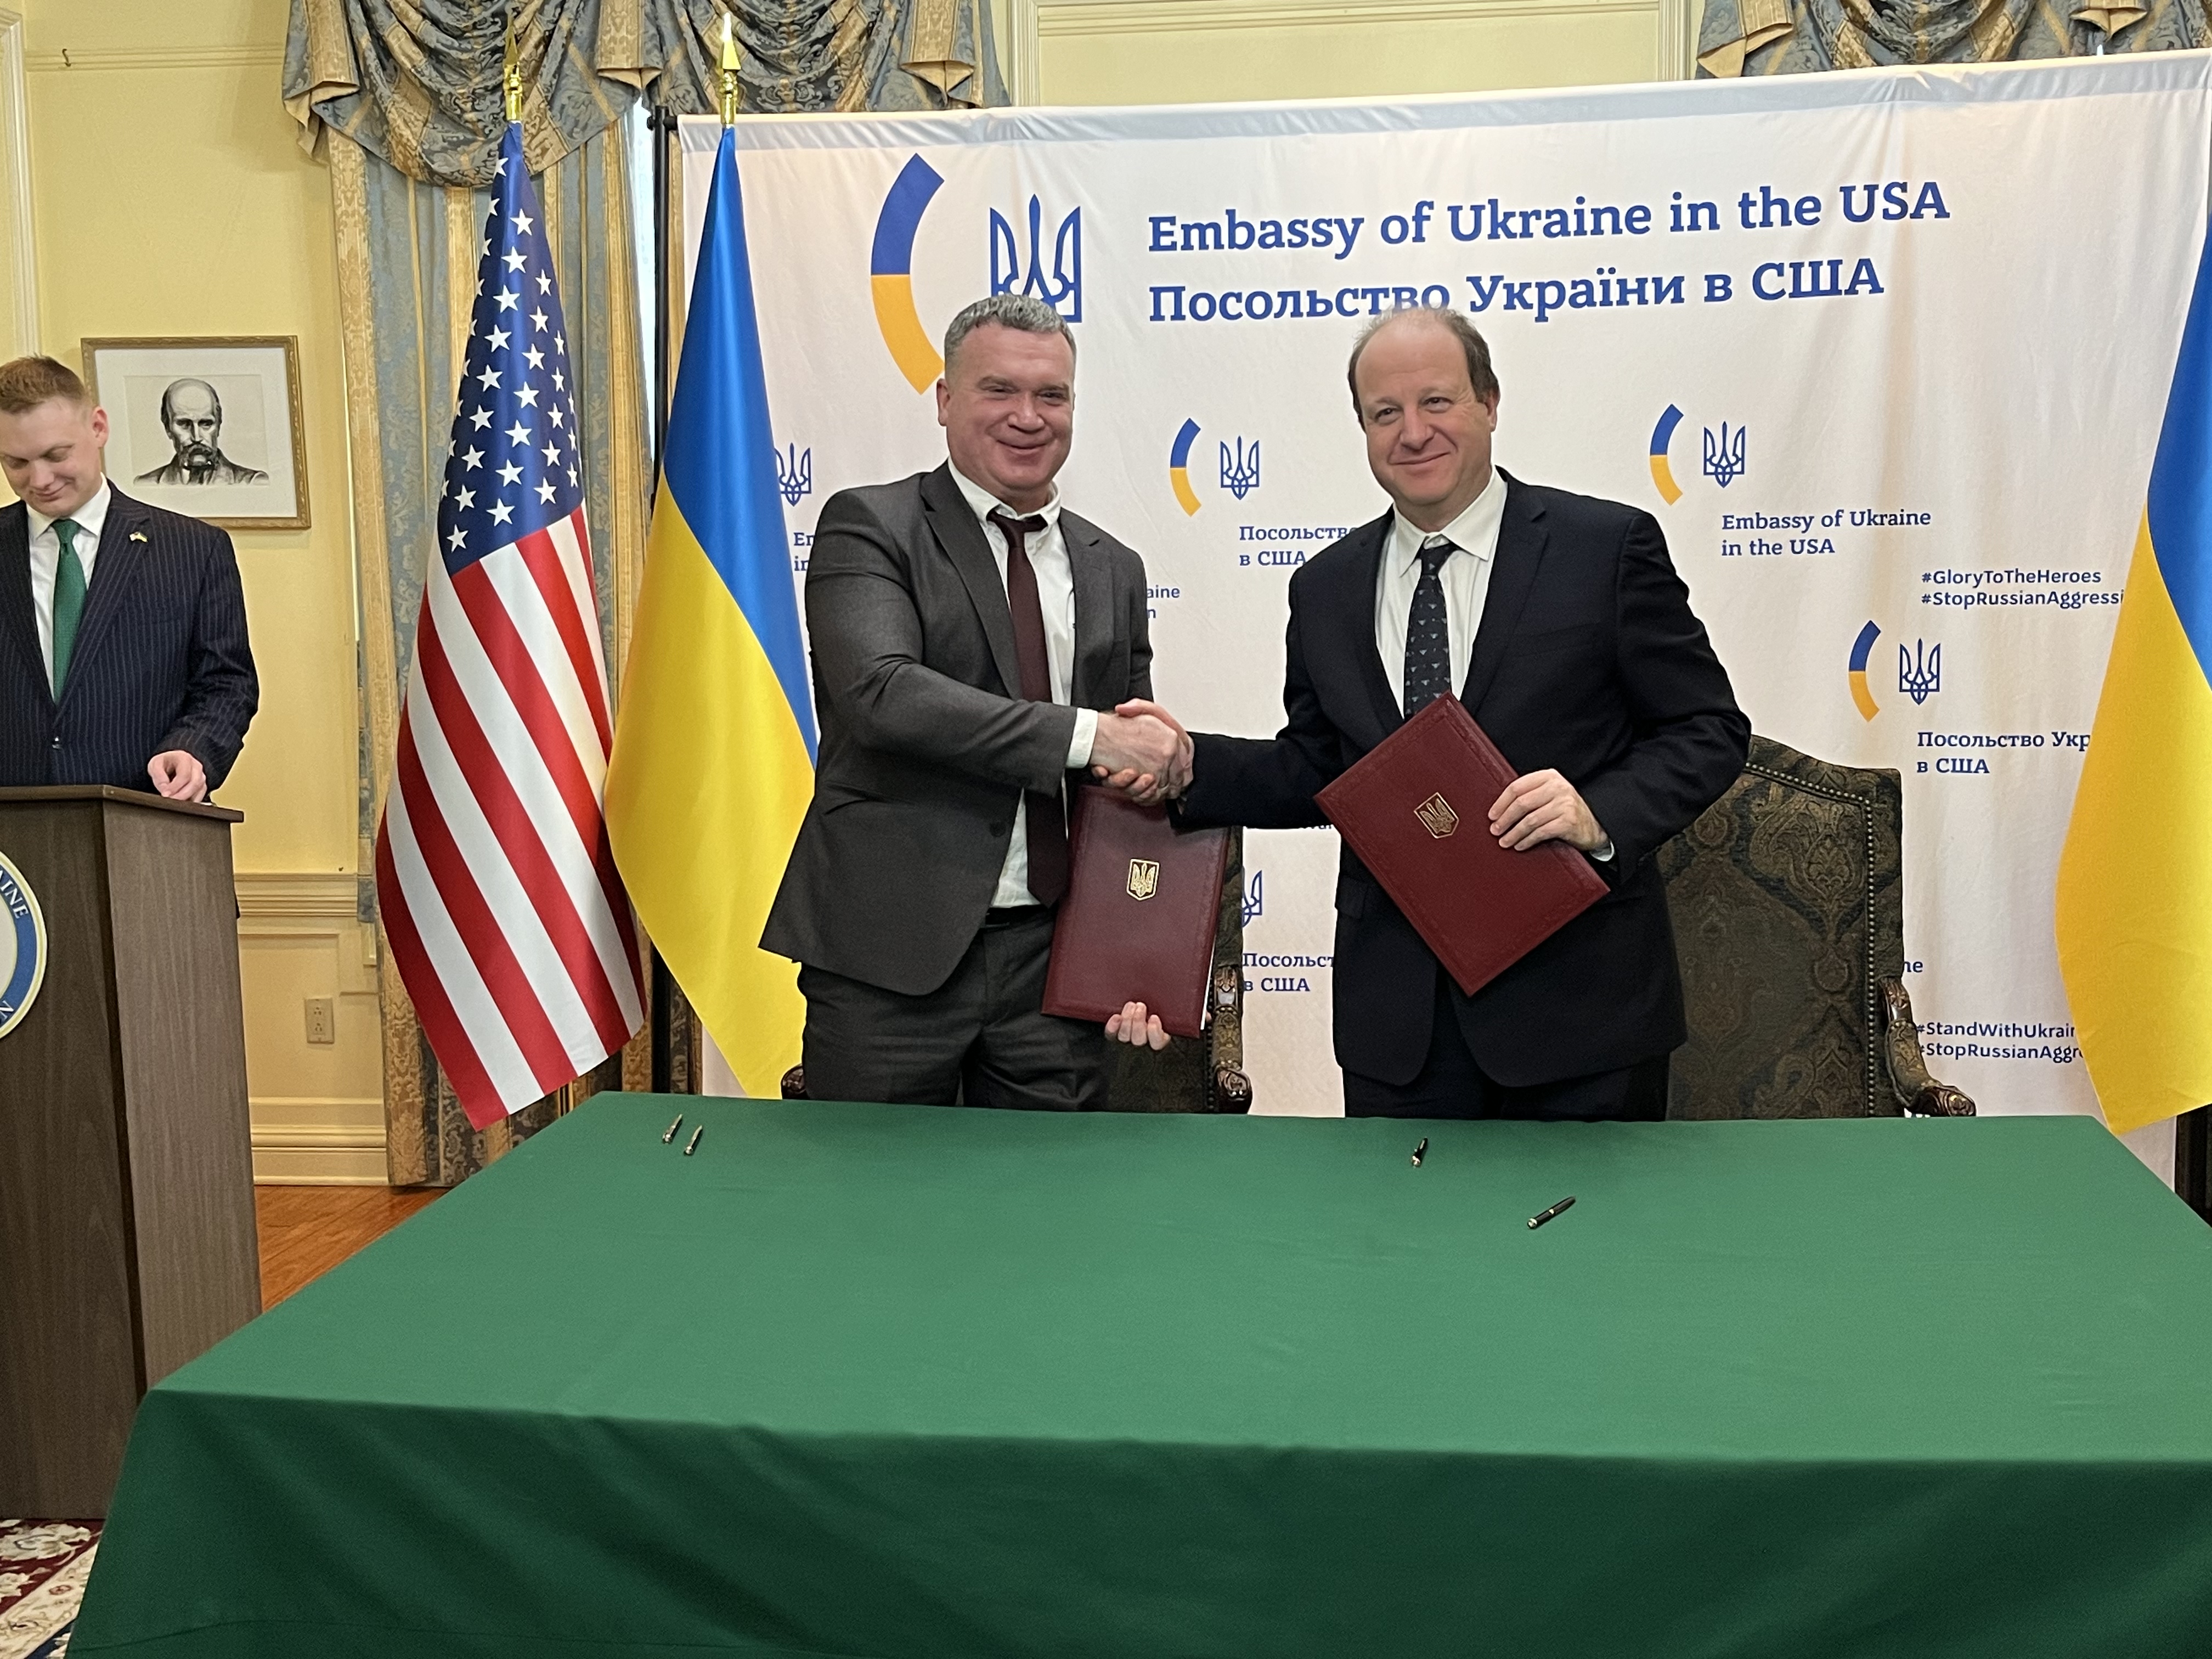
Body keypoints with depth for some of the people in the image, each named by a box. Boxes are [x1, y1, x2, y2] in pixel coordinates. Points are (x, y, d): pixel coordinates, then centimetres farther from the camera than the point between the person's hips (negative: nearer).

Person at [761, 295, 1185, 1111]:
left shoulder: (1113, 569, 14)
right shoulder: (869, 525, -2)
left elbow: (1135, 769, 17)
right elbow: (882, 691, -20)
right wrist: (1087, 735, -21)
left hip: (1055, 954, 4)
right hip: (892, 952, -4)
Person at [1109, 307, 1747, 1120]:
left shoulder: (1609, 546, -3)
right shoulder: (1326, 588, 9)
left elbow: (1709, 729, -2)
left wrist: (1603, 815, -19)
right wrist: (1189, 765, -2)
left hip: (1577, 1000, -3)